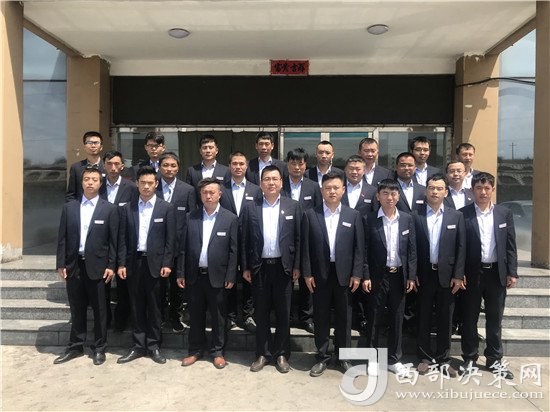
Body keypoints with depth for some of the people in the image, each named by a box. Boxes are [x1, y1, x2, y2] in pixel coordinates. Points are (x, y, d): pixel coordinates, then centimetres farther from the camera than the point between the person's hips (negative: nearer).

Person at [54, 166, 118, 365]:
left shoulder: (110, 209, -1)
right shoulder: (69, 207, 7)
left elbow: (113, 240, -3)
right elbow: (63, 238, 6)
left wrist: (111, 265, -7)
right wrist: (61, 264, 1)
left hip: (97, 266, -2)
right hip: (74, 265, 3)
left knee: (99, 309, 7)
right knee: (77, 309, 13)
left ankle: (99, 348, 21)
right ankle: (75, 347, 28)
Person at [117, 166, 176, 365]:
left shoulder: (166, 208, -1)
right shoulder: (127, 208, 6)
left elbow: (170, 239, -3)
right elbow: (123, 238, 6)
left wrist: (167, 264, -8)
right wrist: (121, 264, 1)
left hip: (155, 263, -2)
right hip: (134, 262, 3)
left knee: (154, 307, 6)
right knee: (136, 306, 10)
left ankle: (154, 346, 18)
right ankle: (138, 346, 22)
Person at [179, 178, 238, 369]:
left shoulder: (230, 218, -3)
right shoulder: (191, 217, 4)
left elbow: (233, 251, -4)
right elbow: (184, 247, 4)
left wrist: (230, 277, -7)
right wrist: (181, 273, 1)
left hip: (217, 276, -2)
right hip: (195, 275, 2)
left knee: (218, 316, 9)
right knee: (196, 316, 14)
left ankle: (217, 352, 25)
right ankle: (195, 350, 30)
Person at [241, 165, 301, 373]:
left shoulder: (293, 206, 1)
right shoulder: (251, 208, 2)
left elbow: (298, 238, 1)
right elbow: (245, 240, 3)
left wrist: (297, 266, -2)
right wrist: (245, 267, 1)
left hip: (283, 266, 0)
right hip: (259, 267, 1)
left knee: (283, 313, 9)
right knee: (261, 313, 11)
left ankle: (282, 354, 24)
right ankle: (261, 354, 25)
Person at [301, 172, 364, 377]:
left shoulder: (353, 215, 3)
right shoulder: (310, 214, 0)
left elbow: (359, 247, 2)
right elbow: (306, 246, -1)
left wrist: (357, 274, -4)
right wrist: (307, 273, -5)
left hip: (344, 273, 1)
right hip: (320, 274, 0)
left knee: (344, 317, 11)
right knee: (321, 317, 9)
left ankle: (343, 356, 27)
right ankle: (322, 356, 24)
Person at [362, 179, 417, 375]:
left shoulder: (407, 219, 4)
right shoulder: (369, 220, -4)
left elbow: (412, 250, 4)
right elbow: (364, 251, -5)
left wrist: (411, 276, 0)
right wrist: (366, 277, -8)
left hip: (399, 276, 3)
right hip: (377, 276, -2)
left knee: (397, 319, 12)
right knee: (374, 318, 8)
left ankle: (394, 359, 27)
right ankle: (372, 359, 22)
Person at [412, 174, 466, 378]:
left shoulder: (456, 216, 3)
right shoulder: (415, 216, -1)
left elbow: (461, 248, 1)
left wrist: (458, 275, -4)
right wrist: (412, 274, -6)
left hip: (447, 275, 1)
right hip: (423, 275, -1)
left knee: (445, 319, 10)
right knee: (423, 319, 9)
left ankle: (444, 359, 23)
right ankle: (425, 357, 23)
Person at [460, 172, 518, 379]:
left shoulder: (504, 213, 5)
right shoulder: (463, 214, -4)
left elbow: (510, 245, 6)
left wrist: (512, 272, 0)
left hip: (497, 273, 2)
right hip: (472, 273, -2)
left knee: (494, 319, 12)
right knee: (470, 318, 9)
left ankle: (494, 360, 25)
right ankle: (470, 358, 23)